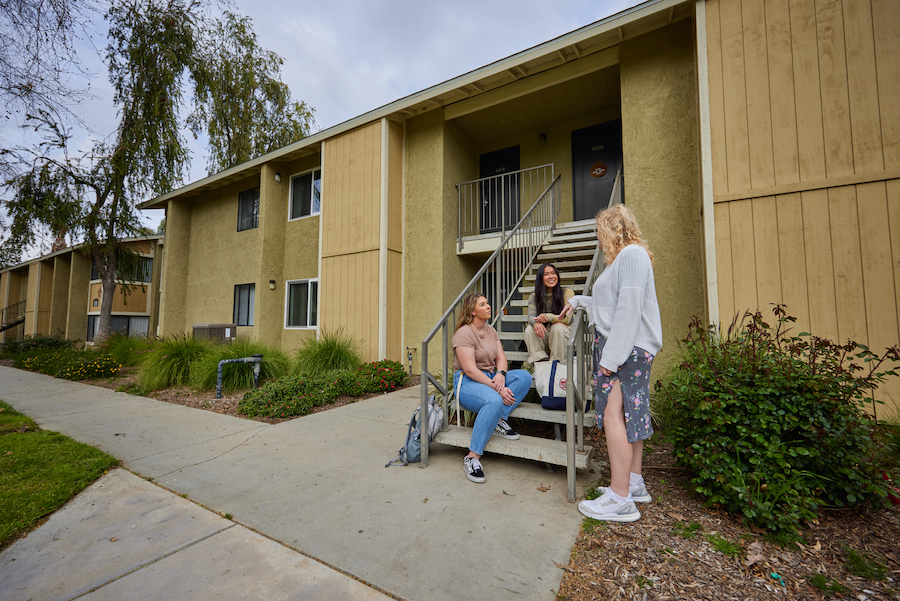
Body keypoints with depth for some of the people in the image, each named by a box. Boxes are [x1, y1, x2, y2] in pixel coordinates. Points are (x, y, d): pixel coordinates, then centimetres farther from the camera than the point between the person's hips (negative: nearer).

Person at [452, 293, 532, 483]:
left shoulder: (491, 330, 13)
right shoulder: (464, 333, -13)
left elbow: (501, 357, 7)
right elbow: (470, 370, -20)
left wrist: (501, 373, -17)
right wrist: (497, 388, -24)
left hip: (490, 378, 8)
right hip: (467, 382, -8)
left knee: (524, 376, -12)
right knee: (494, 401, -36)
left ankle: (498, 421, -16)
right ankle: (472, 457, -26)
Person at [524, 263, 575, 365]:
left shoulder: (567, 292, -4)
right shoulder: (534, 296, 3)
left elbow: (567, 318, -14)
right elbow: (531, 317, -10)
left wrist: (548, 317, -34)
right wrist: (536, 323, -37)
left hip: (563, 334, -2)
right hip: (543, 337, 2)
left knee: (558, 327, -33)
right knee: (529, 329, -27)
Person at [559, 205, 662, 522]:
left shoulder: (632, 254, -11)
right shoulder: (625, 257, 21)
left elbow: (629, 309, -20)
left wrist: (612, 356, -21)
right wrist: (578, 301, 39)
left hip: (626, 348, -10)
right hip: (624, 349, 10)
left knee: (615, 415, -9)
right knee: (629, 414, 13)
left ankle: (620, 499, 0)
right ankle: (634, 483, 24)